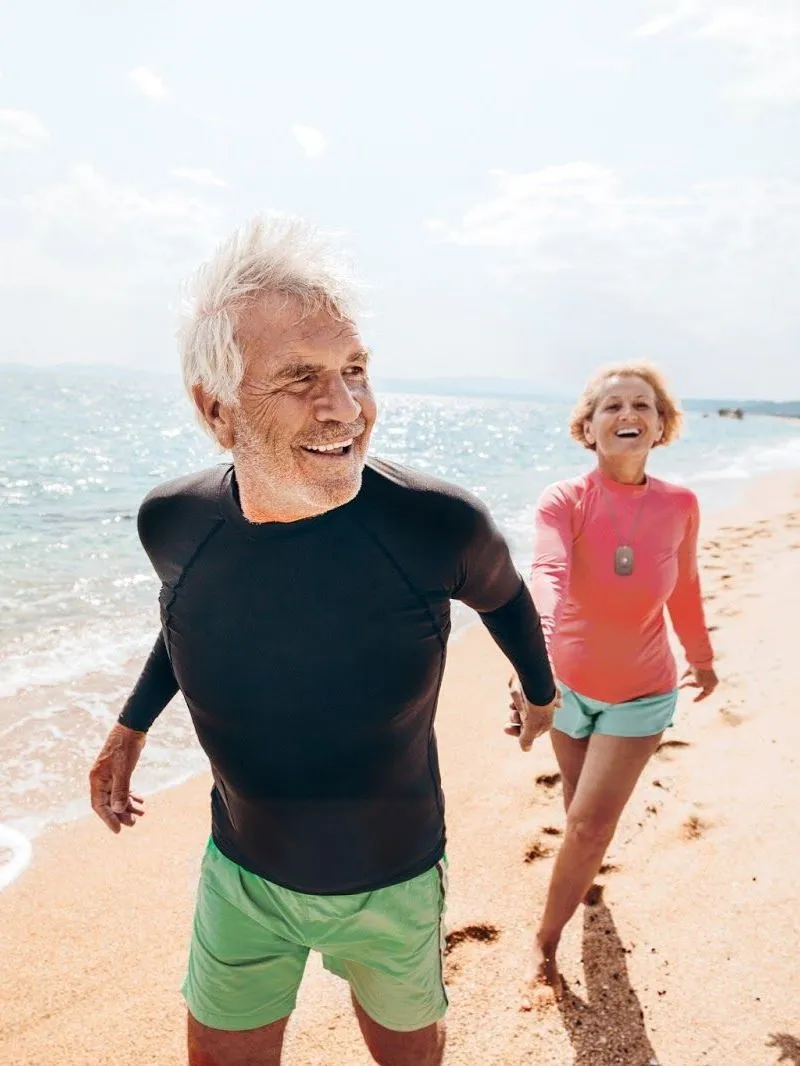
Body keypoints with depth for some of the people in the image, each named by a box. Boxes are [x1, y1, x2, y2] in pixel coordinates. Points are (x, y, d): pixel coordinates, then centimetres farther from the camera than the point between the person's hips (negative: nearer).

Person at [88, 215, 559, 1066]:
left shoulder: (437, 526, -28)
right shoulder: (174, 523, -19)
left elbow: (503, 596, -4)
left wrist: (541, 689, 13)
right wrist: (132, 723, 12)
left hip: (392, 884, -1)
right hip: (240, 875, 2)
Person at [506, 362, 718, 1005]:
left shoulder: (680, 505, -14)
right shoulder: (564, 501, -23)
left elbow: (685, 587, 4)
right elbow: (548, 577, -43)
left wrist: (701, 657, 18)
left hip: (641, 694, 0)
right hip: (570, 684, 0)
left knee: (589, 823, -1)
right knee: (581, 804, 21)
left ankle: (547, 942, 22)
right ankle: (591, 862, 57)